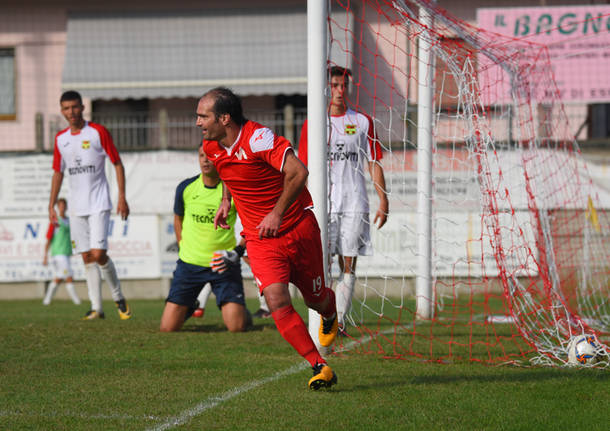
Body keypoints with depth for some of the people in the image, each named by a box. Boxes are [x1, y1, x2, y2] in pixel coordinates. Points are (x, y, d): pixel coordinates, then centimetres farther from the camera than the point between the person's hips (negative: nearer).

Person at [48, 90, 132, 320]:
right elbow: (58, 173, 18)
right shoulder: (61, 139, 10)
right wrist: (52, 205, 12)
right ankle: (96, 307, 8)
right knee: (87, 257, 4)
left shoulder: (98, 132, -5)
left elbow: (117, 164, -2)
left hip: (99, 204, -5)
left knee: (98, 253, -14)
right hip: (76, 206, 5)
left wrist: (122, 197, -9)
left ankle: (118, 298, 6)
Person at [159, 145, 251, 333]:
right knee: (168, 328, -5)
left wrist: (237, 252, -12)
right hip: (190, 263, 2)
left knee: (237, 327, -14)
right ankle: (191, 307, 31)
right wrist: (183, 249, 11)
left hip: (224, 265, -2)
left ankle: (241, 310, 24)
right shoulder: (185, 188, -2)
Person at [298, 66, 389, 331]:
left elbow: (374, 164, 10)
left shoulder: (362, 122, 8)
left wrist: (383, 202, 4)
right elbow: (303, 170, 6)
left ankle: (339, 320, 5)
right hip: (322, 205, -1)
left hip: (355, 204, 1)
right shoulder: (312, 124, 6)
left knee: (348, 266, 0)